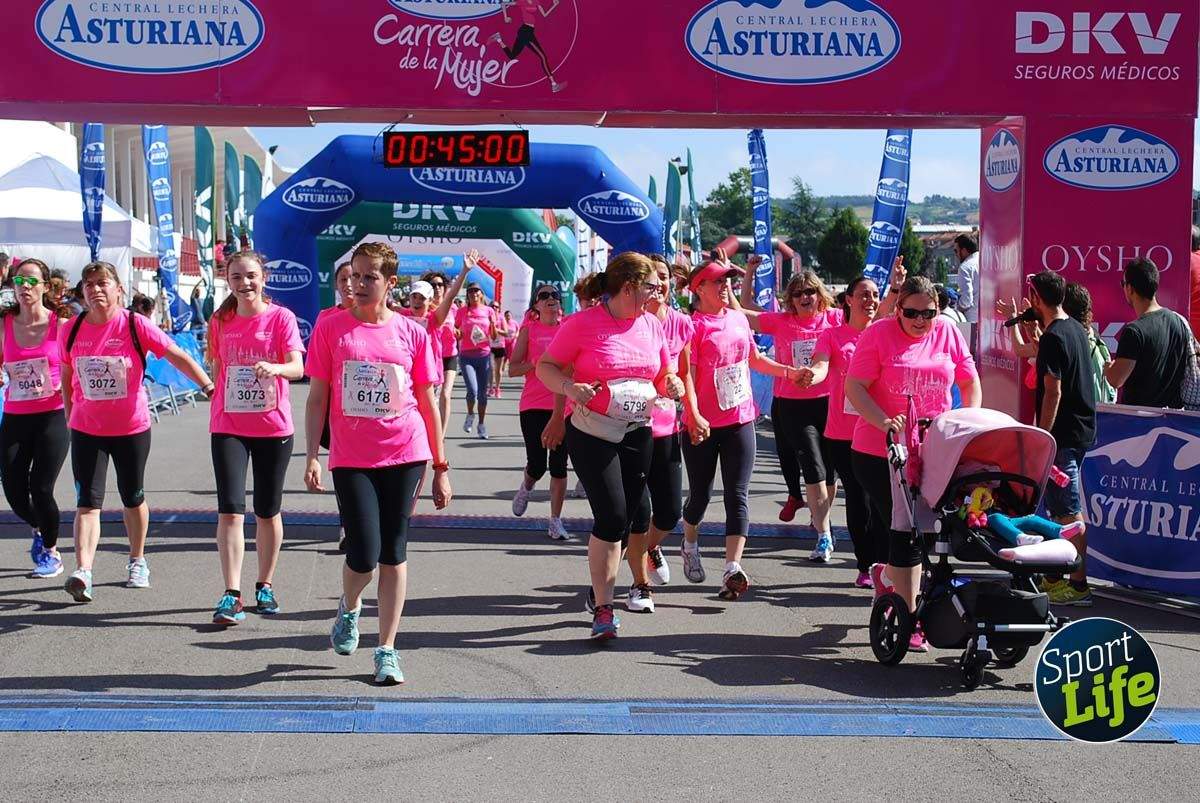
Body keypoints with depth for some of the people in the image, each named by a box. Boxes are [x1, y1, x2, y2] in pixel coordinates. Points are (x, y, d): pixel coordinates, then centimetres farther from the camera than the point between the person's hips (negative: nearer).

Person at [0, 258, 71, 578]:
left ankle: (51, 552, 16)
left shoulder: (61, 324, -4)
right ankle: (39, 529, 37)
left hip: (52, 417, -3)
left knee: (41, 488, -9)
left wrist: (66, 386, -16)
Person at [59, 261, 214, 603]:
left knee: (132, 497, 13)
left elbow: (177, 356, -12)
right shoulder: (71, 331, -1)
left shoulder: (135, 325, -10)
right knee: (87, 501, -8)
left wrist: (209, 387, -20)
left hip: (132, 427, -1)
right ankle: (82, 572, -16)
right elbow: (66, 377, 13)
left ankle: (137, 561, 32)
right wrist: (70, 415, 15)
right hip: (86, 430, 2)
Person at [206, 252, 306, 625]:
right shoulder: (221, 320, 5)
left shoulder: (281, 318, -5)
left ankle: (265, 586, 25)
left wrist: (274, 368, -36)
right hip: (229, 427, 2)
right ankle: (231, 594, -9)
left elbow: (297, 368, -16)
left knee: (268, 511, 10)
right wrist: (217, 410, 13)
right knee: (230, 509, -10)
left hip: (274, 426, -1)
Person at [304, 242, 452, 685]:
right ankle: (349, 607, 28)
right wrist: (311, 457, -5)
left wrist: (441, 468, 8)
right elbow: (317, 399, 3)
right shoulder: (331, 327, 1)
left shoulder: (412, 332, 3)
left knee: (394, 553, 5)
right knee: (363, 556, -6)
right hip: (351, 457, -1)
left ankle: (387, 649, 14)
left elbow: (428, 403, 8)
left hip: (405, 453, 1)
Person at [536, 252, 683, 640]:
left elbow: (663, 375, 17)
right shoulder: (582, 323, -10)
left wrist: (671, 385, -6)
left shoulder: (652, 325, 6)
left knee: (624, 519, 9)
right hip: (592, 433, -6)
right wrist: (569, 387, -24)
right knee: (612, 516, -13)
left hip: (637, 434, 6)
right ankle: (603, 608, -3)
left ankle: (600, 591, 27)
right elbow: (545, 367, -5)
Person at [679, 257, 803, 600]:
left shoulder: (738, 319, 11)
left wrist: (789, 372, 19)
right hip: (703, 426, -4)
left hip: (740, 421, 5)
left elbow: (755, 359, 27)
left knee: (737, 496, -7)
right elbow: (687, 374, -16)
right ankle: (690, 546, 39)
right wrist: (694, 416, -27)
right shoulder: (693, 326, -8)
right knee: (701, 494, 9)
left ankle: (732, 569, -14)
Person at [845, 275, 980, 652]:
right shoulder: (879, 334, -5)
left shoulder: (948, 332, 6)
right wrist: (884, 422, -24)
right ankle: (908, 618, 5)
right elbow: (854, 386, -10)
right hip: (880, 452, -4)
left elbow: (970, 382, 15)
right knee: (906, 532, -4)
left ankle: (887, 574, 40)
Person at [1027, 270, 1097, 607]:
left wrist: (1041, 438, -19)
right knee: (1069, 507, 17)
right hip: (1083, 430, 10)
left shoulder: (1053, 337, -17)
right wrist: (1031, 327, 27)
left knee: (1068, 512, -7)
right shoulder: (1077, 329, 12)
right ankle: (1063, 575, 25)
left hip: (1063, 434, -10)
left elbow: (1053, 393, -21)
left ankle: (1077, 584, -5)